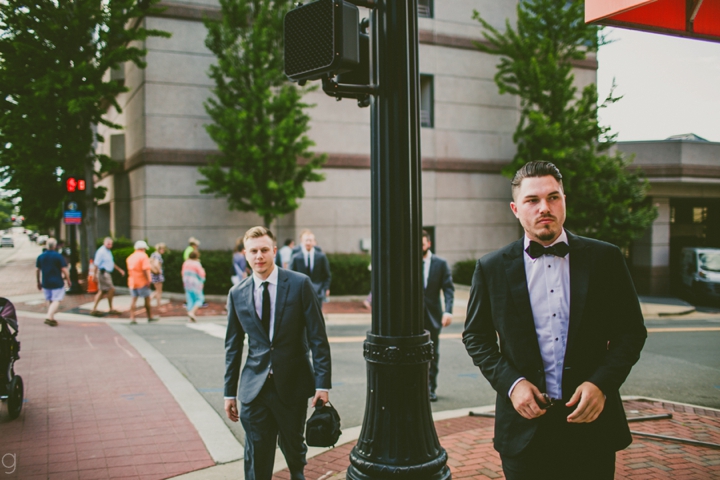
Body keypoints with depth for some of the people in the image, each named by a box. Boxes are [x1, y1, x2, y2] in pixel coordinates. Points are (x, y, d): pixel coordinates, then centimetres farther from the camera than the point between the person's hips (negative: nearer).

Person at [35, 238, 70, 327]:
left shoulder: (40, 256, 4)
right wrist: (68, 280, 0)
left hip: (45, 283, 5)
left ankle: (51, 318, 22)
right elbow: (64, 270, -12)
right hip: (57, 283, -5)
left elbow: (37, 271, 9)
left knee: (49, 301, 17)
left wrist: (38, 282, 19)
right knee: (56, 300, -2)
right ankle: (49, 317, -16)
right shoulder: (58, 256, -10)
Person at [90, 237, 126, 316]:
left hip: (107, 273, 10)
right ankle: (111, 309, 0)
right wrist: (95, 274, -22)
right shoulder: (101, 251, -14)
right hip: (103, 272, -10)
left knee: (102, 292, 11)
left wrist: (119, 269, 27)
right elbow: (96, 264, -18)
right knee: (111, 289, -8)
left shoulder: (108, 251, 17)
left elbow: (111, 262, 28)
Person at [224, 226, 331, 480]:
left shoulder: (300, 284, -6)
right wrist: (230, 392, 9)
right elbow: (233, 346, 10)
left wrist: (322, 383, -10)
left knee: (293, 448, 16)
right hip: (254, 389, 2)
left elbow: (317, 336, -6)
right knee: (256, 459, 2)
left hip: (293, 385, -1)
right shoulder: (237, 294, 3)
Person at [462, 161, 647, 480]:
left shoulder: (605, 258, 1)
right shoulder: (491, 268, 1)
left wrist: (602, 383, -11)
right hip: (524, 422, 0)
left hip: (590, 418, 0)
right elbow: (476, 336, 6)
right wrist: (511, 383, -8)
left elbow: (631, 331, 3)